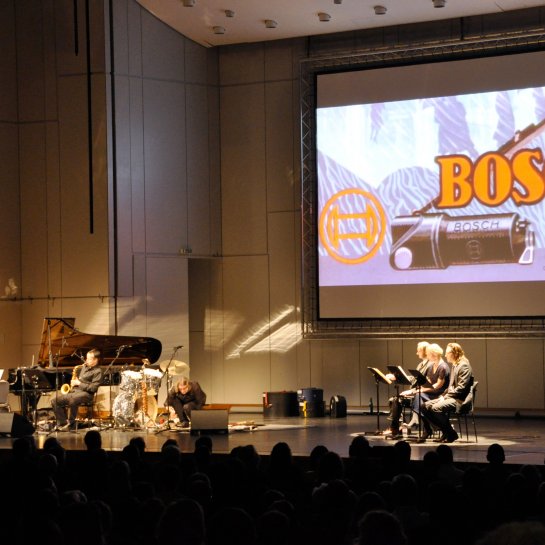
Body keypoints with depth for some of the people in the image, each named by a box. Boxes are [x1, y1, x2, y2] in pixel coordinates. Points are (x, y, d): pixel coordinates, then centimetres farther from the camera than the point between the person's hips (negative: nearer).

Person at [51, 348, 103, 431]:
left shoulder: (97, 371, -4)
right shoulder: (84, 367, 19)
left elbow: (93, 388, -14)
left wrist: (79, 383, -13)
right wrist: (73, 383, 10)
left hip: (85, 393, -8)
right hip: (74, 390, 8)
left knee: (72, 399, -41)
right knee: (54, 401, -9)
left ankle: (71, 424, -25)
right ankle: (63, 423, -8)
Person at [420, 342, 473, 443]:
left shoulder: (464, 366, -11)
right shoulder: (454, 366, 21)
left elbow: (461, 387, -19)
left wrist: (446, 396, -17)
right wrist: (443, 395, 7)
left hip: (459, 400, -10)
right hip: (451, 397, 10)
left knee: (436, 408, -29)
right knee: (426, 406, -3)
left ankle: (451, 434, -15)